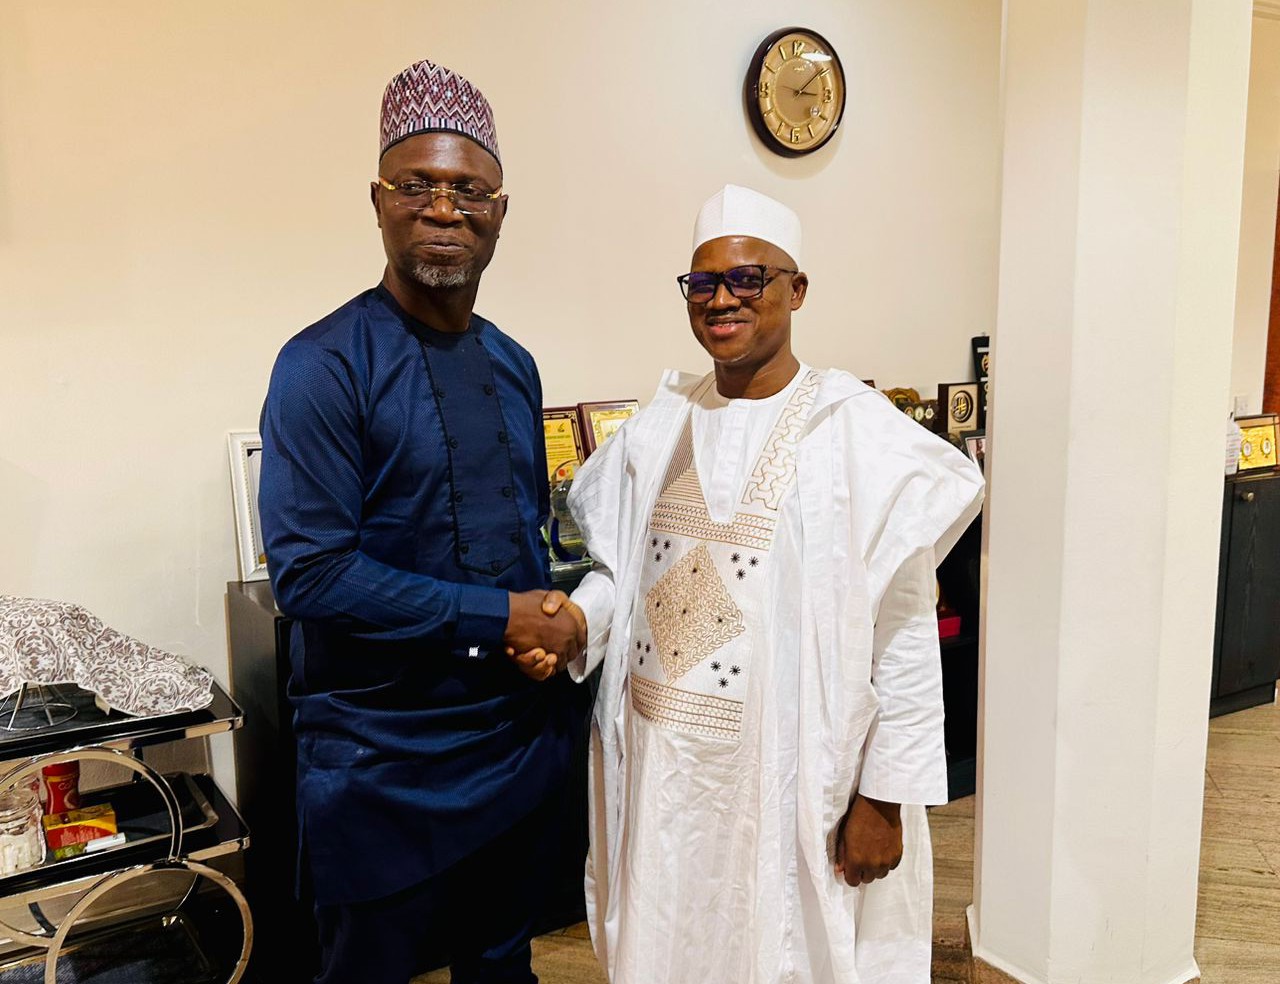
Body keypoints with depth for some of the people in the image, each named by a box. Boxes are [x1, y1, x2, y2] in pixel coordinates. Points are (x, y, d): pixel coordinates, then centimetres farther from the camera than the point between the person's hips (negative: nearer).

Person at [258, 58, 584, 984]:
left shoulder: (513, 366, 6)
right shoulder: (325, 365, -15)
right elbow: (310, 572, -21)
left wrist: (549, 636, -5)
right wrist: (500, 618, -19)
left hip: (518, 735, 6)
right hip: (384, 758, -6)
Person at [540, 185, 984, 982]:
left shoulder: (857, 434, -10)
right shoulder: (659, 426, 6)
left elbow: (904, 638, -10)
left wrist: (886, 795, -10)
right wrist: (579, 618, -8)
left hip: (788, 770, -4)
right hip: (660, 762, 5)